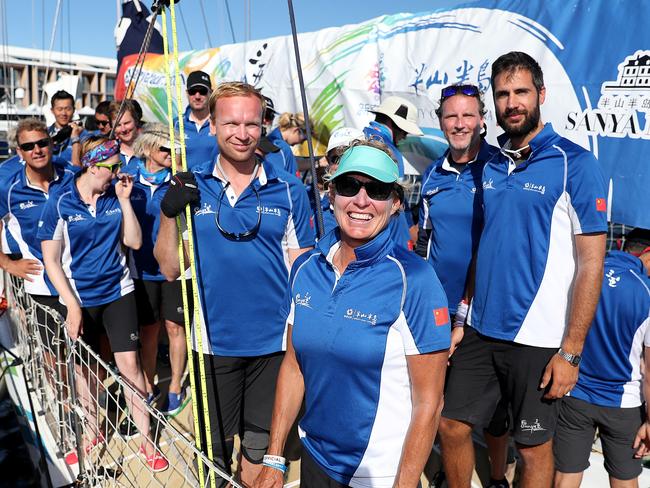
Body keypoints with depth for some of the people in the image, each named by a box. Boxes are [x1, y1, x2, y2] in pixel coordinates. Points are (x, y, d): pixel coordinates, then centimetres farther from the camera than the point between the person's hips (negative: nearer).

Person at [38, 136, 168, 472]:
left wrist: (124, 200, -13)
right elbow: (51, 259, -9)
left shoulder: (115, 197, -2)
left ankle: (146, 438, 13)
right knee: (84, 368, 14)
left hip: (118, 292, 2)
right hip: (79, 298, -1)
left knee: (129, 363, 1)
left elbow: (134, 242, -5)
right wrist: (72, 305, -12)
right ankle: (92, 432, 37)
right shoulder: (60, 203, -11)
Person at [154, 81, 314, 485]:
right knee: (213, 451, 18)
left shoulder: (289, 190, -3)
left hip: (274, 342, 0)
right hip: (214, 340, 1)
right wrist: (168, 213, -16)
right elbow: (170, 270, -2)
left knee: (262, 450, 17)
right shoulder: (191, 188, -1)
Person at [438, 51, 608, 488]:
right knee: (452, 426, 13)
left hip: (538, 338, -5)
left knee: (534, 447, 12)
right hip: (481, 331, 5)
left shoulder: (574, 164, -9)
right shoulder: (492, 165, 7)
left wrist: (571, 352, -14)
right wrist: (463, 316, 9)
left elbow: (591, 264, -11)